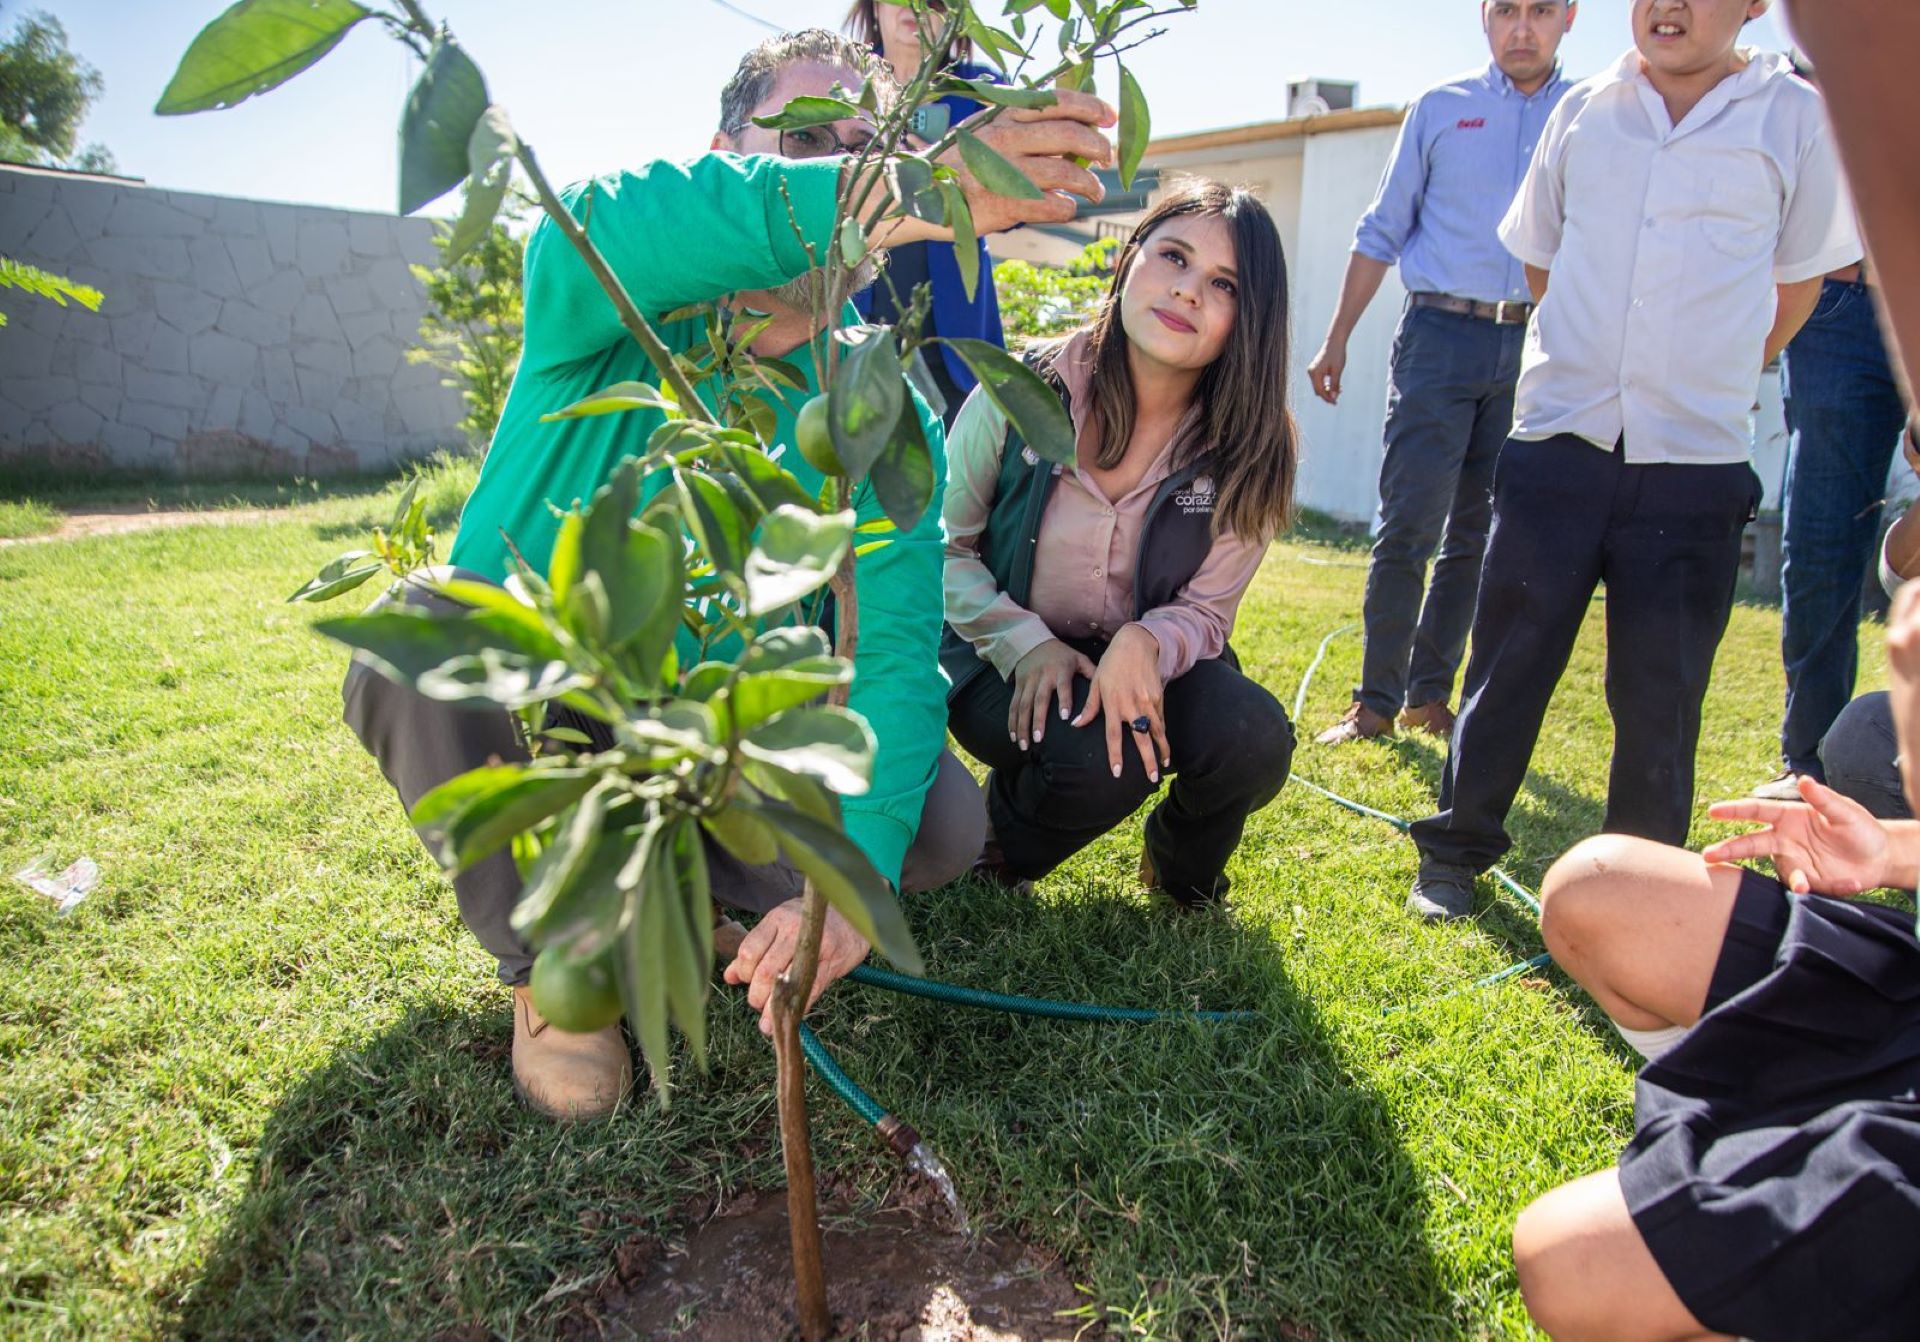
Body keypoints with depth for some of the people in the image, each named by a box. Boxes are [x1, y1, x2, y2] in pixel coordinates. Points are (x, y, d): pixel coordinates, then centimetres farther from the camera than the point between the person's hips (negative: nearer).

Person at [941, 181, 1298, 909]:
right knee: (1096, 759, -34)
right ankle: (1006, 839, 5)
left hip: (1146, 664, 3)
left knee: (1254, 742, -27)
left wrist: (1145, 644, -31)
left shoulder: (1251, 450, -10)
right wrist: (1026, 644, -20)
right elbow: (940, 544, -6)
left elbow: (1205, 610, -7)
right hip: (1005, 661, -2)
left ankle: (1179, 861, 10)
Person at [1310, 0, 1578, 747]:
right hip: (1441, 333, -2)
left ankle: (1429, 694, 15)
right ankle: (1377, 700, 1)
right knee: (1409, 529, -8)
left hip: (1534, 349, 2)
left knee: (1478, 537, 5)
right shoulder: (1440, 109, 11)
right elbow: (1383, 234, 11)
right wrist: (1336, 342, 7)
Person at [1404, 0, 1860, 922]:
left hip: (1695, 462, -1)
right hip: (1558, 437, 1)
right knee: (1509, 660, 5)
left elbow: (1798, 279, 13)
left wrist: (1709, 382, 14)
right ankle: (1457, 849, 18)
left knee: (1661, 691, 4)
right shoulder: (1583, 111, 9)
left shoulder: (1797, 119, 4)